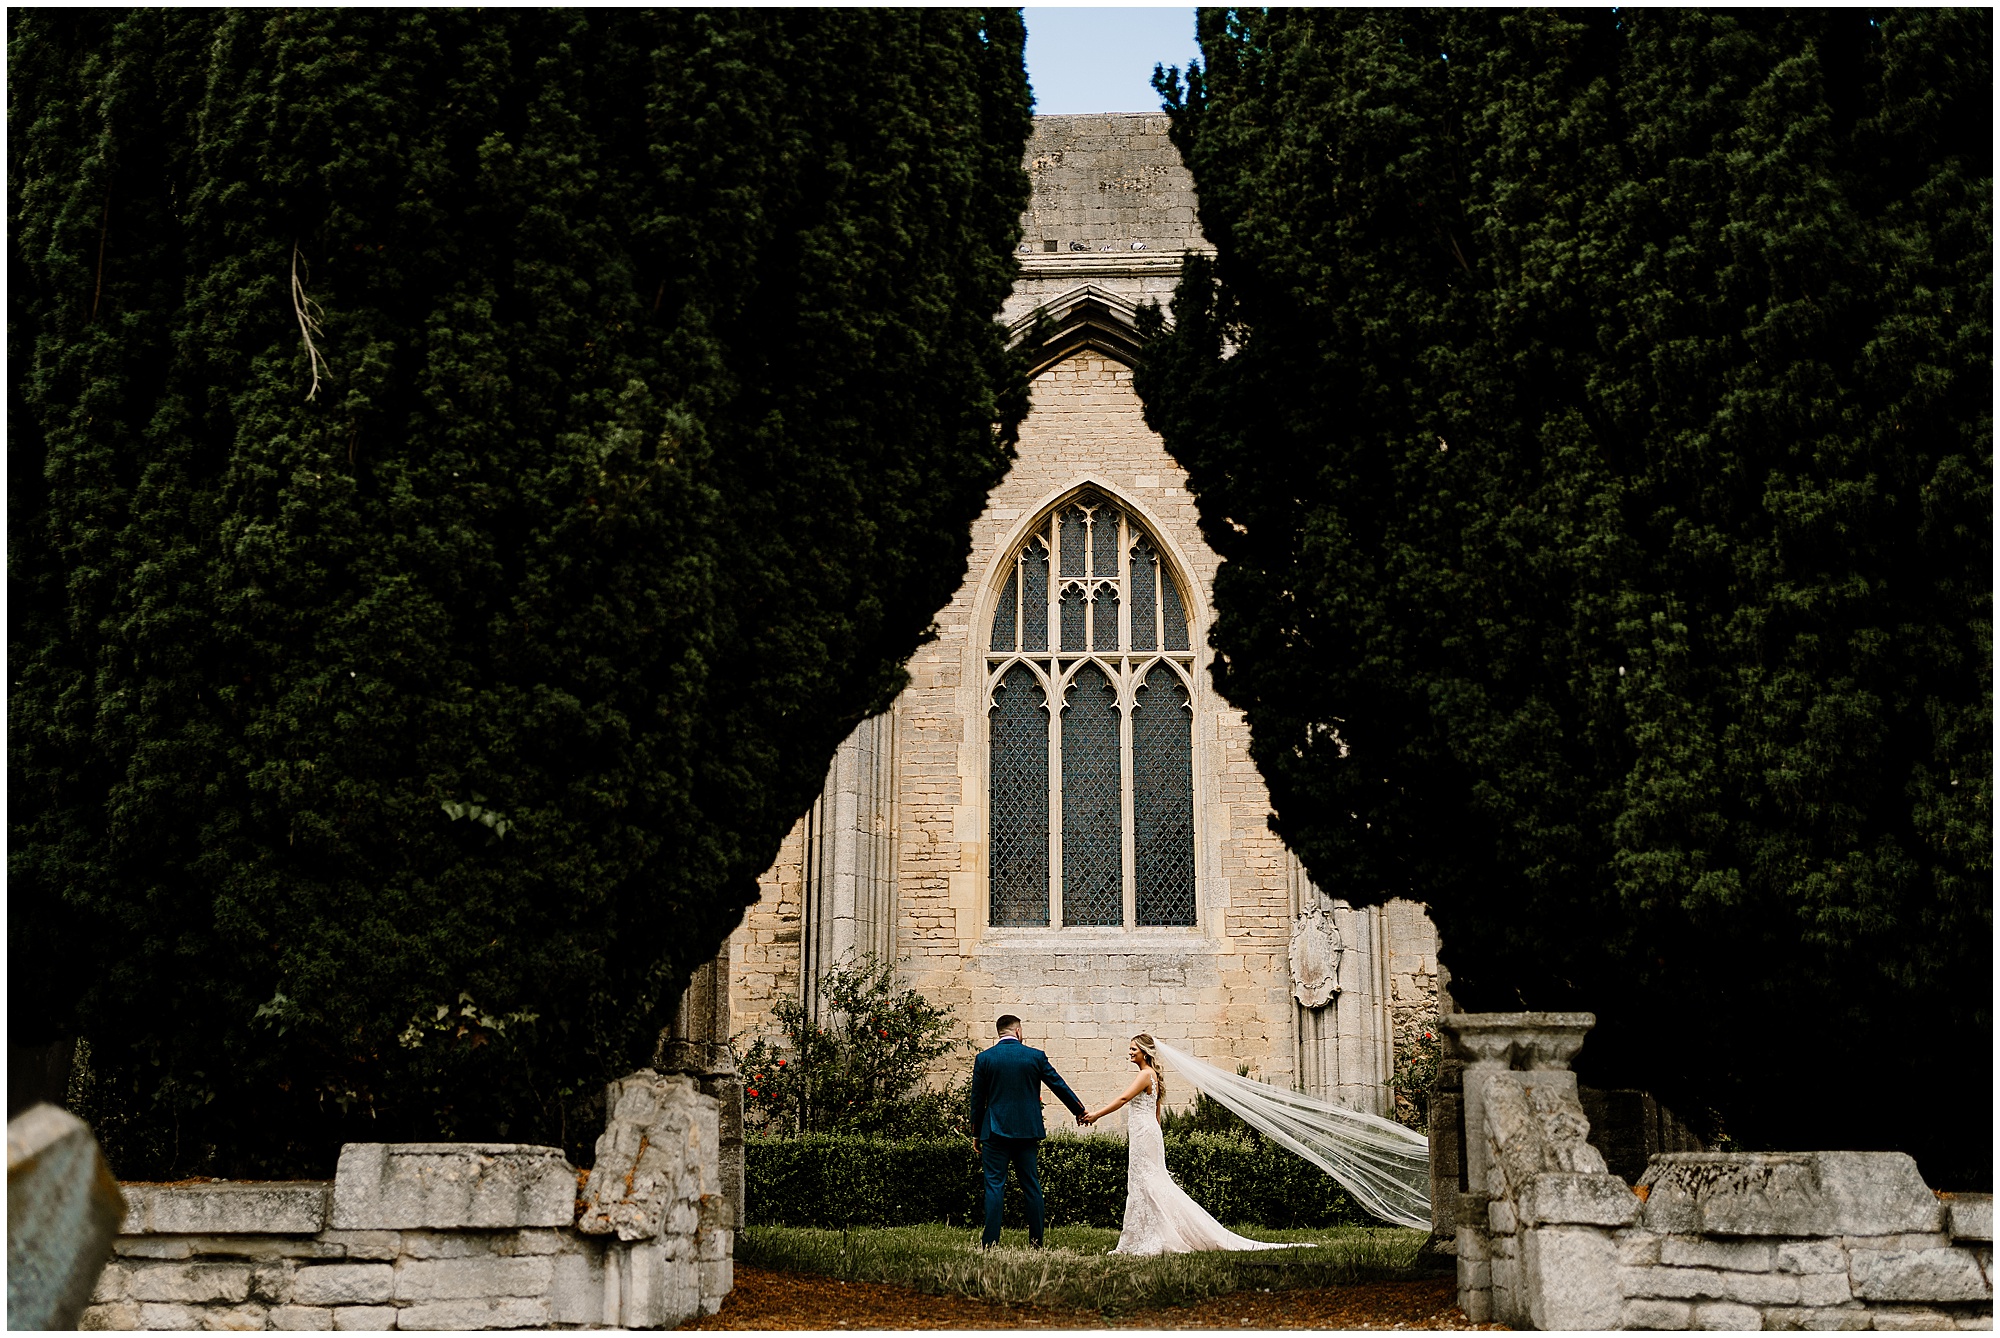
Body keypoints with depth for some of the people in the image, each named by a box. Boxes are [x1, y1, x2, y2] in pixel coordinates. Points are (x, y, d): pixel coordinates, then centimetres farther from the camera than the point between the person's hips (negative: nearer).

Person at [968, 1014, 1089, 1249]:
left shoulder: (984, 1058, -2)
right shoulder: (1035, 1056, 0)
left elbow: (977, 1099, 2)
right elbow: (1059, 1086, 8)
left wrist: (976, 1134, 12)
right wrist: (1080, 1111, 22)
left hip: (996, 1132, -1)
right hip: (1027, 1132, 1)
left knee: (994, 1185, 0)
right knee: (1032, 1186, 9)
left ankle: (990, 1241, -6)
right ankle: (1036, 1240, 11)